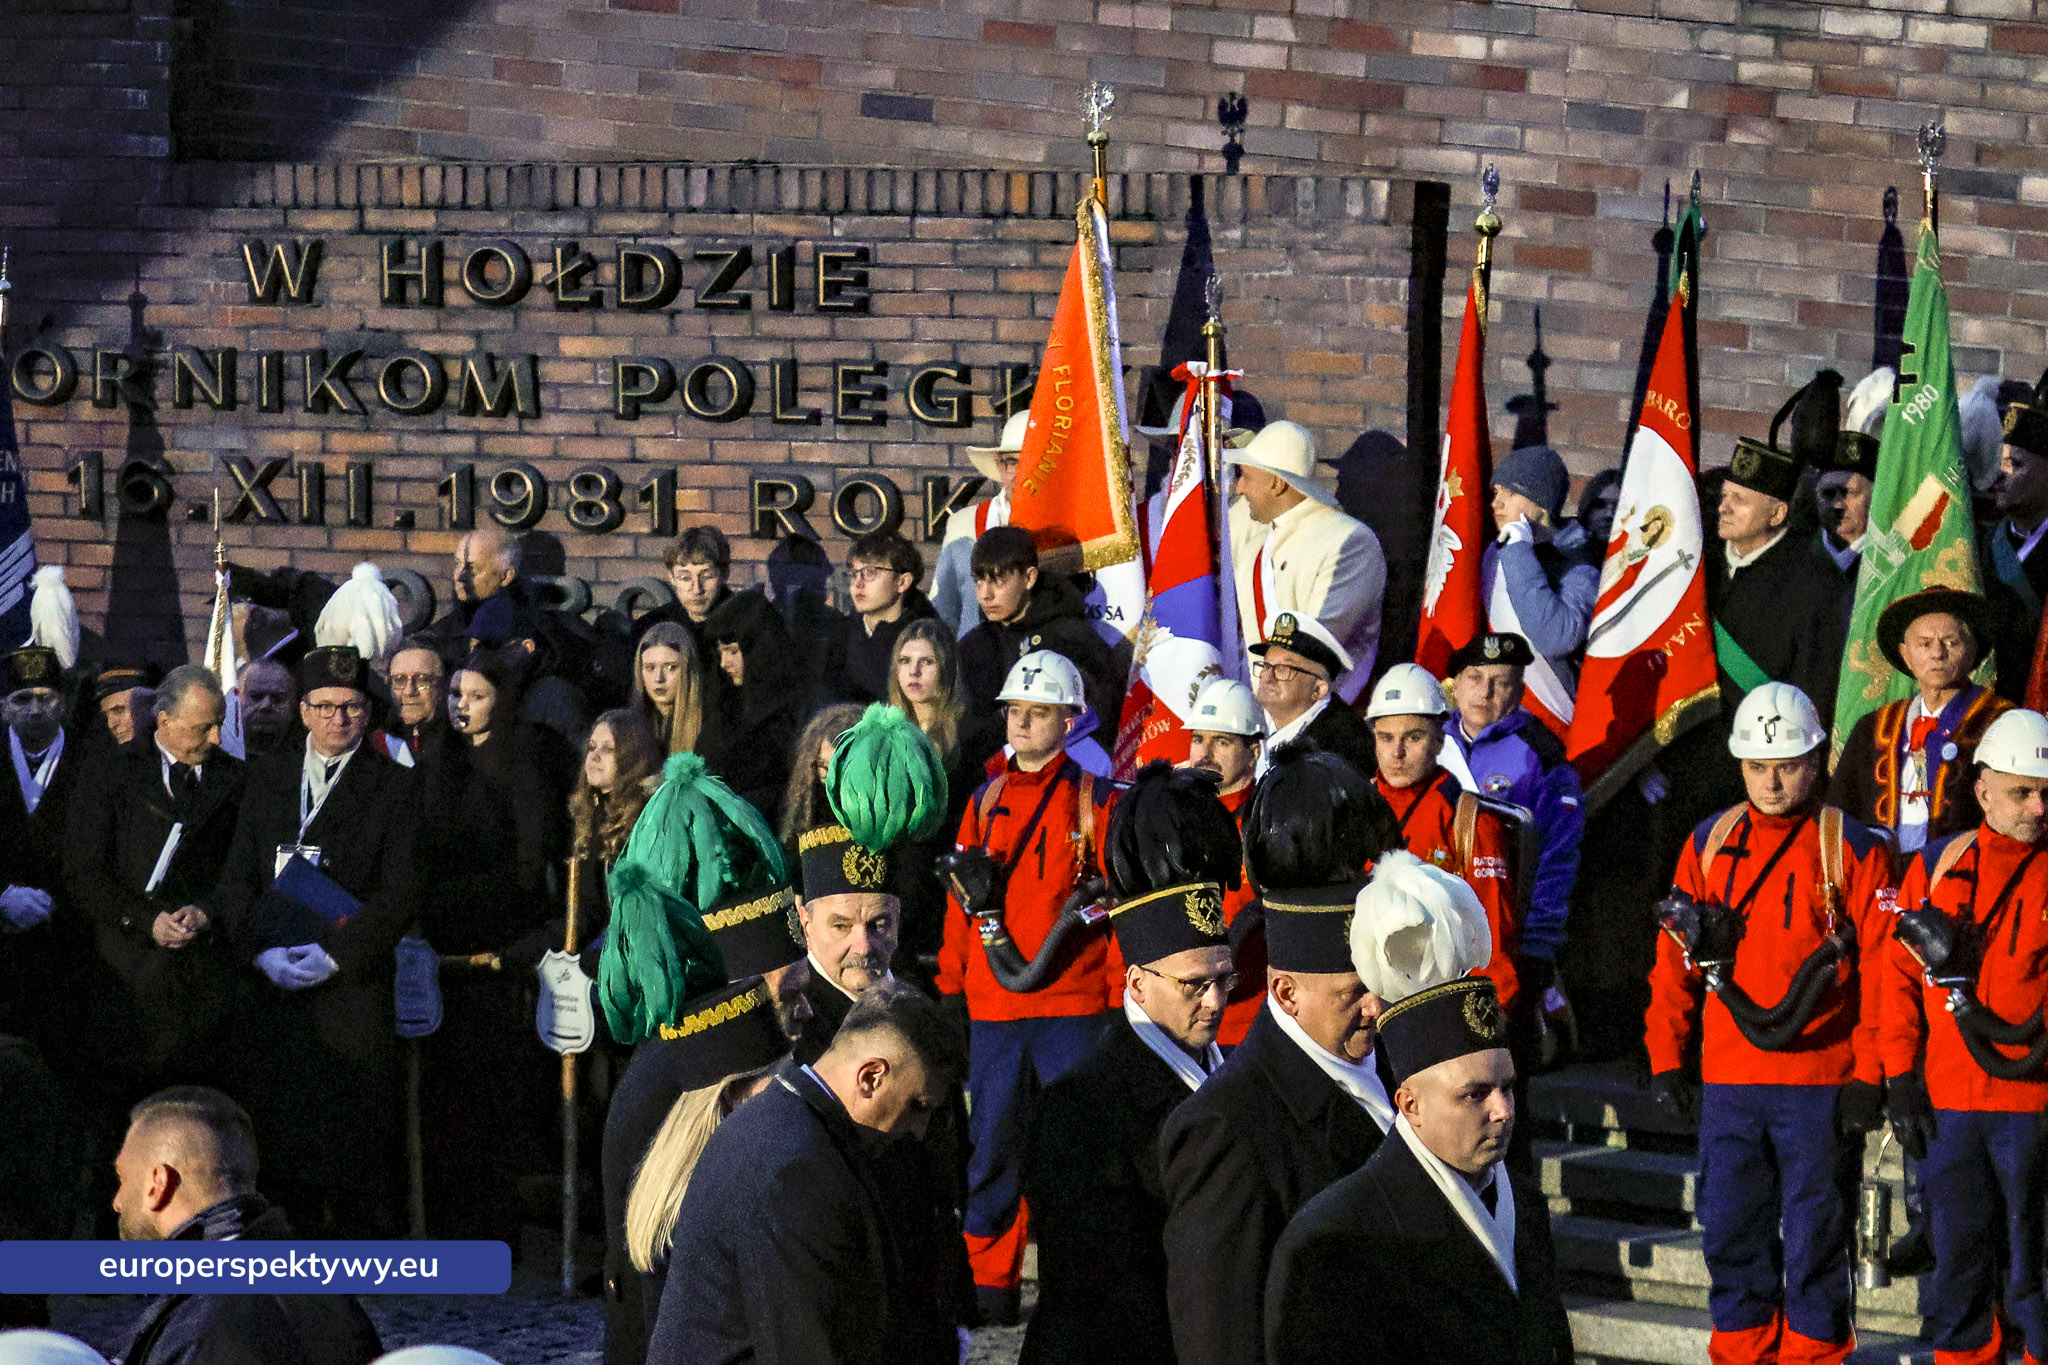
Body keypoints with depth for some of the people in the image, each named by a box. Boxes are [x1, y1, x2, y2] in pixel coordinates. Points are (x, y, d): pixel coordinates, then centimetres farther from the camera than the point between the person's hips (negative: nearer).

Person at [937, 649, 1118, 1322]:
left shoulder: (1094, 800, 2)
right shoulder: (985, 801, 13)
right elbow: (960, 904, 16)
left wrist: (1118, 995, -3)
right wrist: (950, 988, 11)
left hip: (1072, 1007, -3)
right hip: (993, 1007, 4)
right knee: (993, 1144, 6)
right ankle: (990, 1283, 14)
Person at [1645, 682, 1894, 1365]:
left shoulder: (1853, 849, -2)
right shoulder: (1709, 844, 9)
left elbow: (1881, 971, -4)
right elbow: (1675, 960, 12)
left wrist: (1868, 1077, -9)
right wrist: (1666, 1060, 7)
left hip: (1820, 1084, -3)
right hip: (1728, 1081, 3)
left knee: (1815, 1238, 2)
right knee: (1730, 1232, 7)